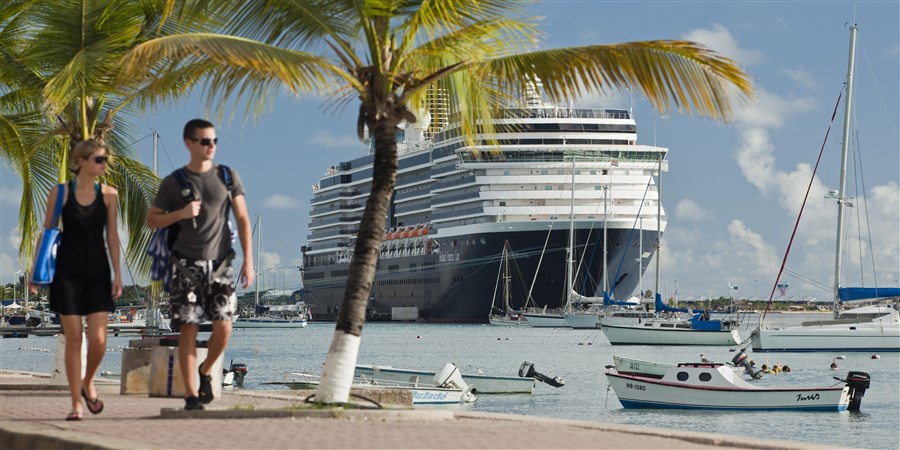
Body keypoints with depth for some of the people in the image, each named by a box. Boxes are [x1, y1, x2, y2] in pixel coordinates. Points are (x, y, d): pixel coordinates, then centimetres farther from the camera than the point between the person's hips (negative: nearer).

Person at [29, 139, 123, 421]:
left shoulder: (109, 195, 4)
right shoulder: (59, 193, 0)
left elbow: (112, 235, 6)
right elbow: (47, 232, 4)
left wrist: (117, 274, 0)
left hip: (98, 272, 2)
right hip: (68, 271, -1)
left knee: (98, 339, -7)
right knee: (73, 339, -2)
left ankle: (88, 383, 22)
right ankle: (76, 402, 6)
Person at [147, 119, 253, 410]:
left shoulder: (228, 177, 7)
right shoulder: (174, 183, 3)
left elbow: (242, 219, 7)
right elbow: (151, 220, 8)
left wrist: (248, 261, -1)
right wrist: (180, 214, -11)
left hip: (220, 263, 1)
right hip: (187, 265, -1)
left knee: (223, 327, -9)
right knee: (189, 329, -4)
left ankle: (206, 371, 20)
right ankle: (191, 394, 1)